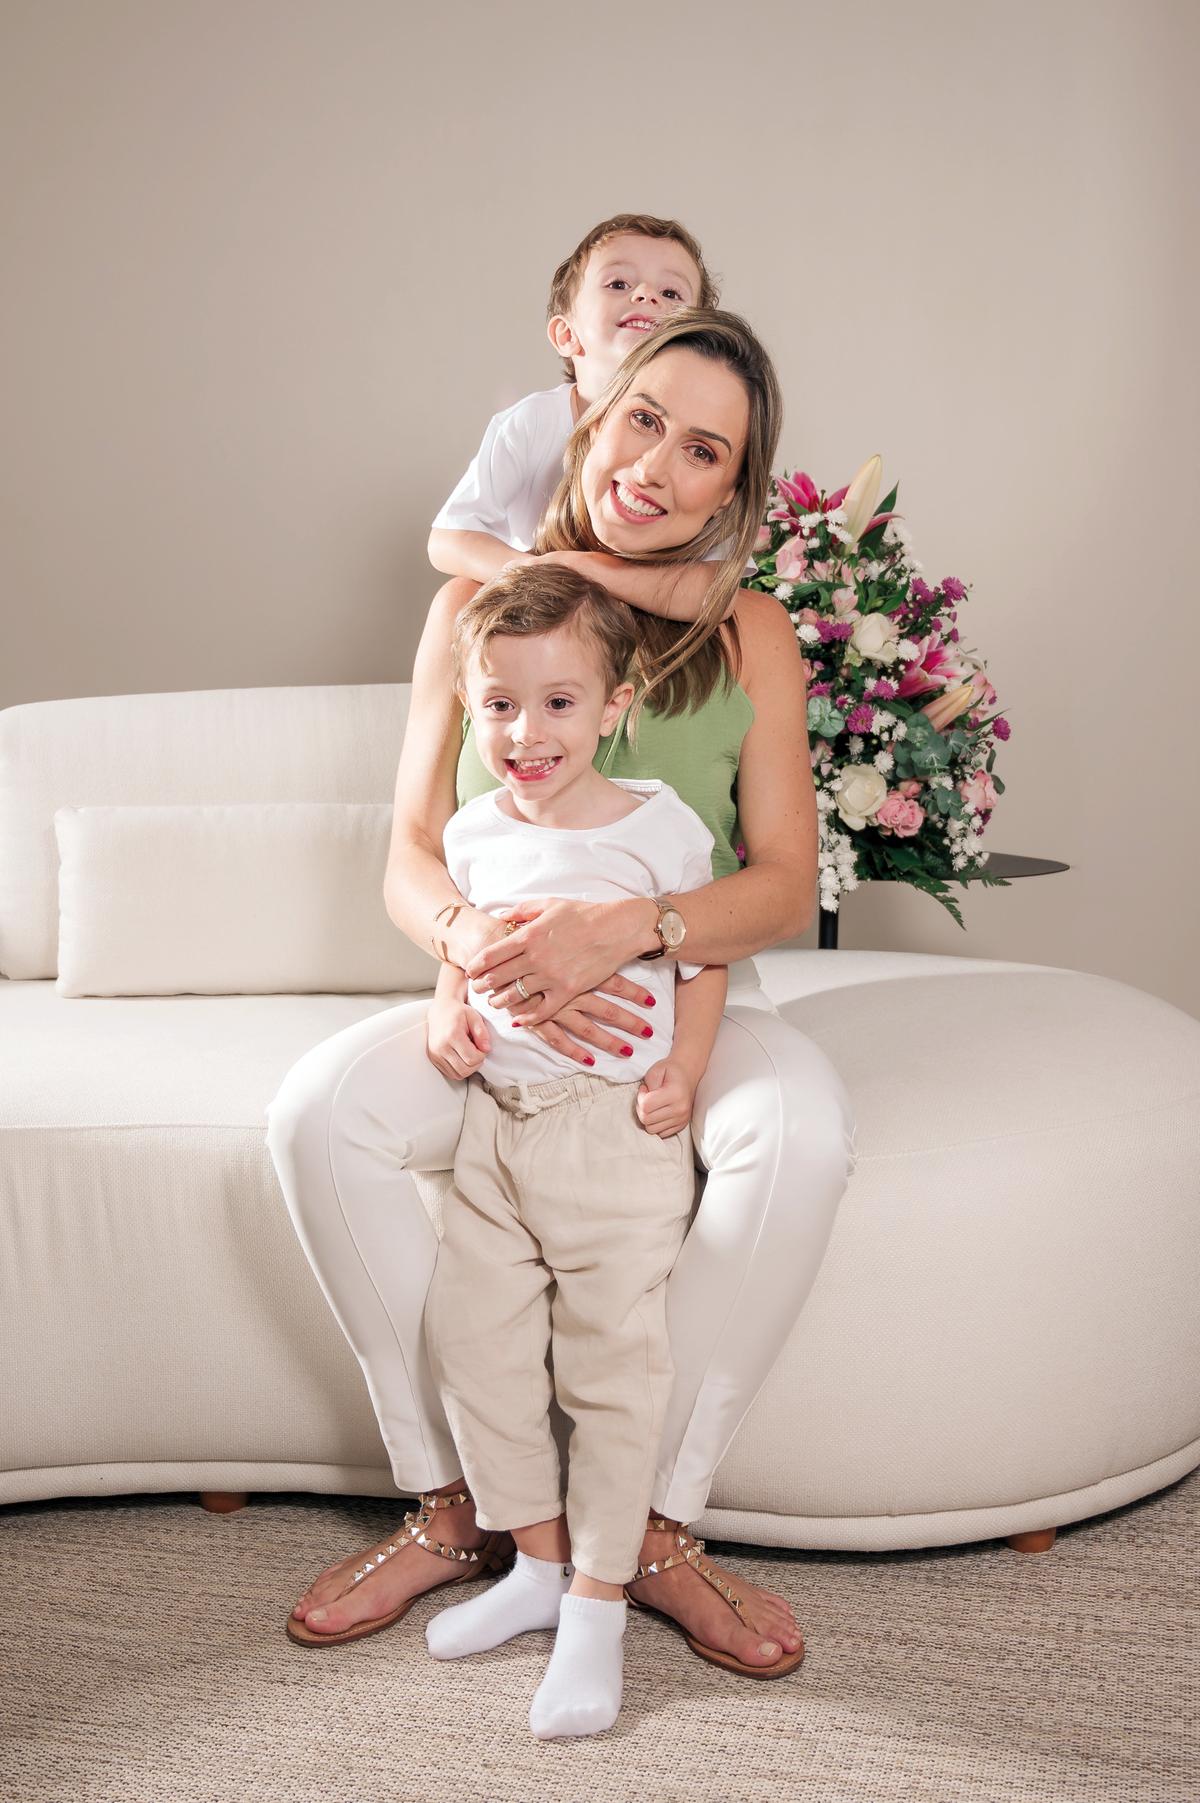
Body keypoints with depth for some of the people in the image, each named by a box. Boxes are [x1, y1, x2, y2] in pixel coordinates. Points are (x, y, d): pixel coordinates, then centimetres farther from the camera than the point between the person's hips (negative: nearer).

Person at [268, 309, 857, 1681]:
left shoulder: (750, 635, -2)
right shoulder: (477, 606, 0)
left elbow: (786, 888, -8)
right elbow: (409, 860, -3)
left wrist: (625, 927, -29)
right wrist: (480, 942, -28)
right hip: (495, 1010, 1)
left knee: (804, 1124, -33)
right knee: (315, 1110, -27)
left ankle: (657, 1525, -16)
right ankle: (451, 1503, -10)